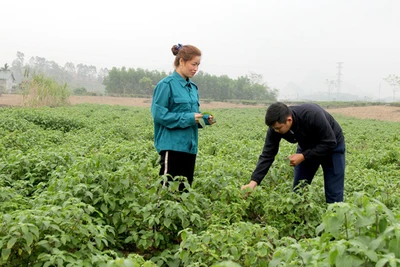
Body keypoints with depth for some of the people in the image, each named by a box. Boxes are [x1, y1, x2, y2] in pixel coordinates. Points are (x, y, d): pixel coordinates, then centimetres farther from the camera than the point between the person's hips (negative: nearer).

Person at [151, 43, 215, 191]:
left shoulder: (192, 87, 14)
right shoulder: (166, 84, -9)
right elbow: (159, 114, -14)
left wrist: (205, 118, -1)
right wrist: (188, 118, -18)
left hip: (189, 146, 8)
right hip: (172, 145, -7)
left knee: (184, 187, 11)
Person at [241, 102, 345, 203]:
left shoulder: (312, 115, -40)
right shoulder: (276, 126, -25)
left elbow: (330, 143, -30)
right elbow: (267, 155, -22)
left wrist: (303, 156, -33)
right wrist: (253, 182, -32)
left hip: (332, 146, -4)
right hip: (307, 147, 5)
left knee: (333, 193, -4)